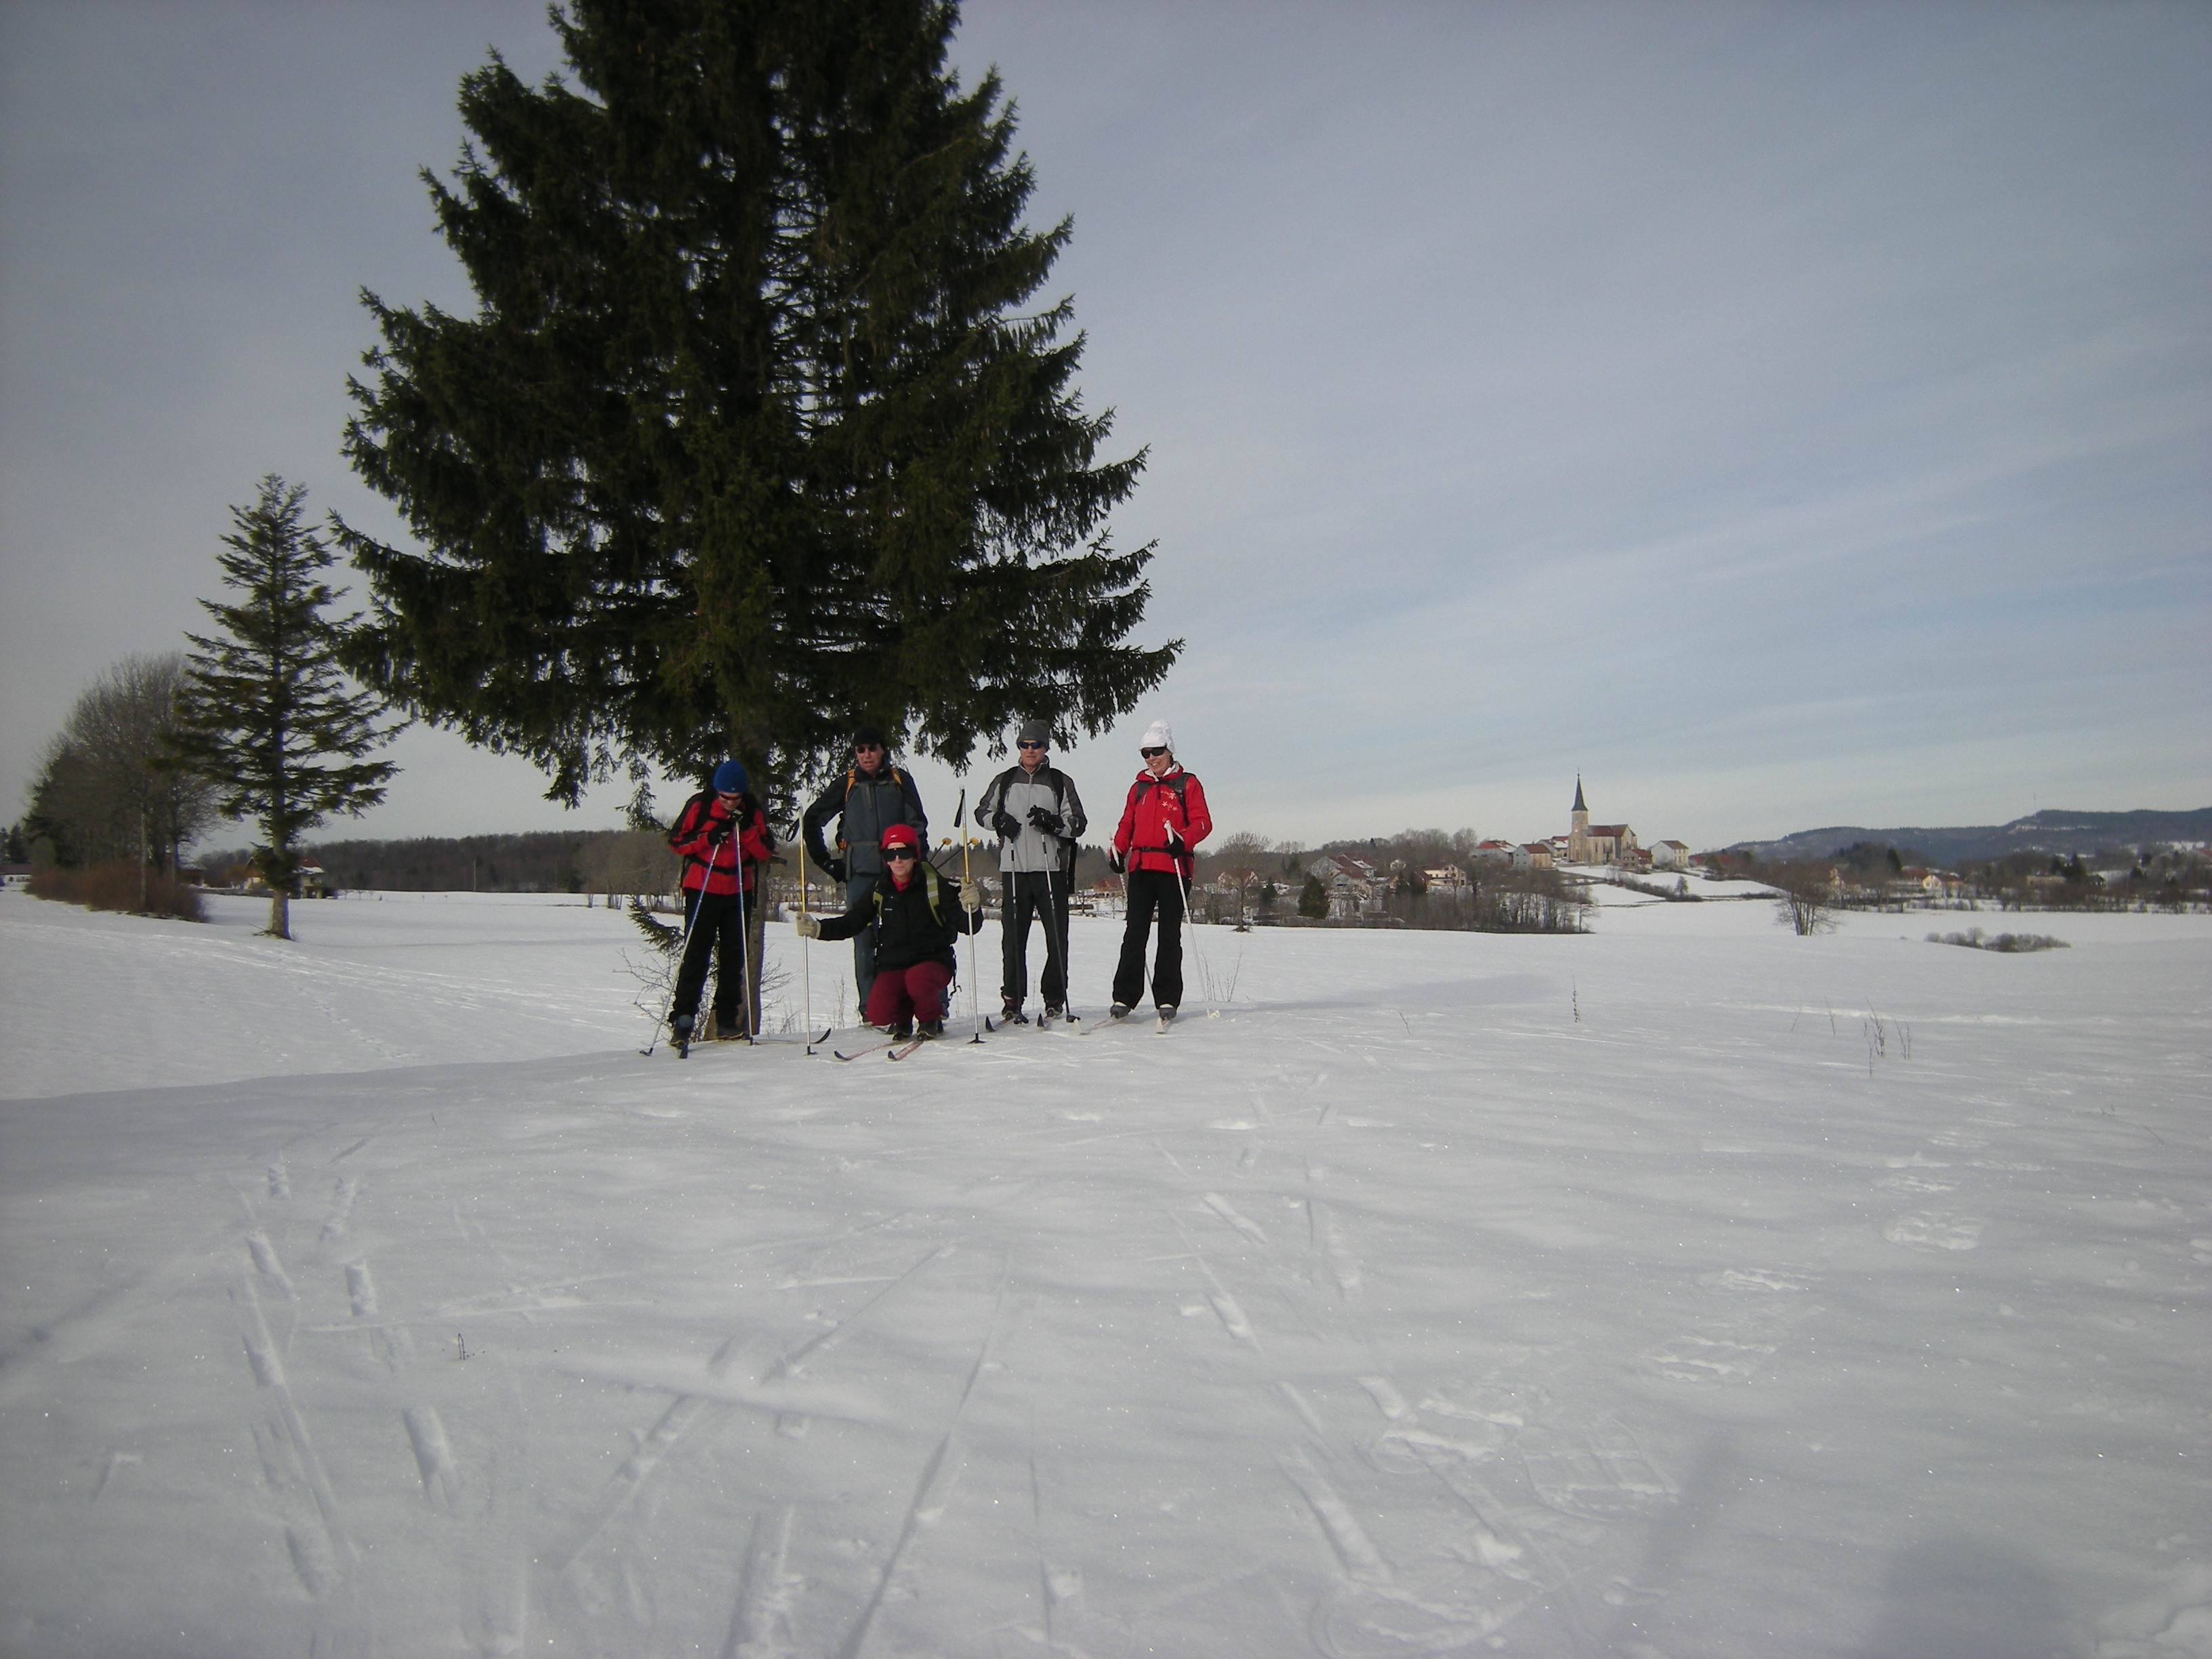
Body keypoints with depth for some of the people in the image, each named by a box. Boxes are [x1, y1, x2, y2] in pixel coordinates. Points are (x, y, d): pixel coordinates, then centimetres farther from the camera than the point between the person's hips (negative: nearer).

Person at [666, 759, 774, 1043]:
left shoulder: (753, 812, 1)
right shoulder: (699, 805, -5)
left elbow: (766, 853, -1)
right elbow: (675, 842, -2)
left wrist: (746, 830, -17)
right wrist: (708, 838, -17)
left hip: (738, 893, 3)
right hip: (702, 890, -3)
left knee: (734, 957, 6)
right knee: (696, 954, -6)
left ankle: (727, 1020, 13)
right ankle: (683, 1017, -3)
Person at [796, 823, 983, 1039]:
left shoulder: (935, 884, -5)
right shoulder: (878, 889, 4)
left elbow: (967, 926, -7)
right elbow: (851, 923, 11)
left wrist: (972, 907, -30)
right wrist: (816, 928, -4)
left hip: (932, 962, -2)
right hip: (892, 967, 3)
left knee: (917, 979, -37)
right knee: (879, 1013, -23)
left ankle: (930, 1021, -2)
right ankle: (902, 1020, 16)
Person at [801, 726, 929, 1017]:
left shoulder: (900, 781, 12)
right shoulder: (846, 784, 12)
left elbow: (918, 824, 9)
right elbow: (812, 820, 16)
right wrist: (826, 862, 10)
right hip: (860, 873, 0)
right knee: (864, 939, -3)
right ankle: (870, 1008, 0)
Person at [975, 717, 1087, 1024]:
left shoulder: (1060, 782, 7)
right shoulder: (1004, 781, 13)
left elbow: (1079, 823, 4)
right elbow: (982, 811, 22)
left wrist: (1054, 823, -15)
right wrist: (999, 820, 0)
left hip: (1052, 869, -1)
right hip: (1014, 868, 1)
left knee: (1057, 937, 0)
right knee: (1013, 936, 0)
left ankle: (1055, 998, 10)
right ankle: (1012, 1000, 7)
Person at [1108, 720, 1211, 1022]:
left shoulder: (1187, 784, 7)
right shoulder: (1139, 787, 20)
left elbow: (1203, 823, -2)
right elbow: (1127, 824, 21)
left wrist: (1183, 840, -21)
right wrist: (1118, 851, 3)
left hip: (1173, 868, -3)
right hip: (1141, 867, 3)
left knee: (1170, 936, 2)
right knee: (1135, 934, -1)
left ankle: (1167, 999, 6)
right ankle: (1124, 997, 0)